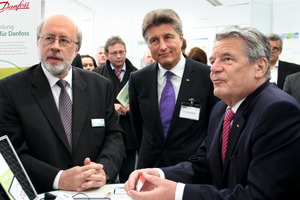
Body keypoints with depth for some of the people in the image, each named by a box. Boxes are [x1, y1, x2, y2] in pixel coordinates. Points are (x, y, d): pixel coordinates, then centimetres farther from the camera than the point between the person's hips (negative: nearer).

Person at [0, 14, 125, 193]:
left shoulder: (101, 86, 8)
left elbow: (114, 136, 6)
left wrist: (103, 170, -12)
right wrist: (59, 179, -17)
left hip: (97, 192, 2)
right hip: (43, 194, -2)